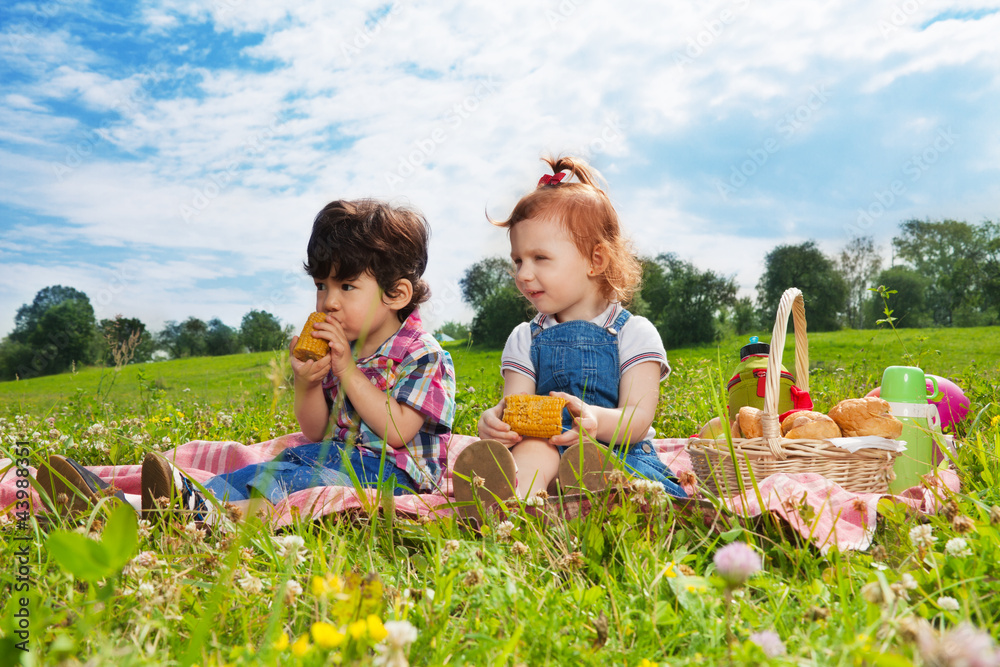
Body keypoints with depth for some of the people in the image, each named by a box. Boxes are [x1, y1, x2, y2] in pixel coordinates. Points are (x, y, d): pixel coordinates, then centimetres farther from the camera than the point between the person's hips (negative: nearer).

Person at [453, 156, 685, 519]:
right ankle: (511, 497, -64)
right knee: (533, 448, -35)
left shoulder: (633, 333, 6)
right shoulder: (525, 339, 16)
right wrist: (495, 420, -26)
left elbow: (638, 420, -6)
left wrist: (595, 420, -32)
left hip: (619, 454, 0)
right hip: (548, 449, 0)